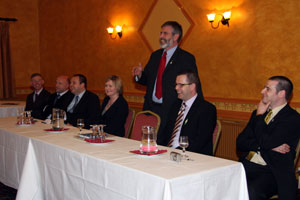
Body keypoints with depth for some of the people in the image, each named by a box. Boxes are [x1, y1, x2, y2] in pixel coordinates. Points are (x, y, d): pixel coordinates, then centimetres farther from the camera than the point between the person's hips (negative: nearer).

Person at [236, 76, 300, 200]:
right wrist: (269, 146, -7)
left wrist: (260, 116, -2)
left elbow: (266, 142, -17)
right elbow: (240, 142, 8)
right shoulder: (257, 113, 17)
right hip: (247, 165, 6)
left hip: (272, 172, -5)